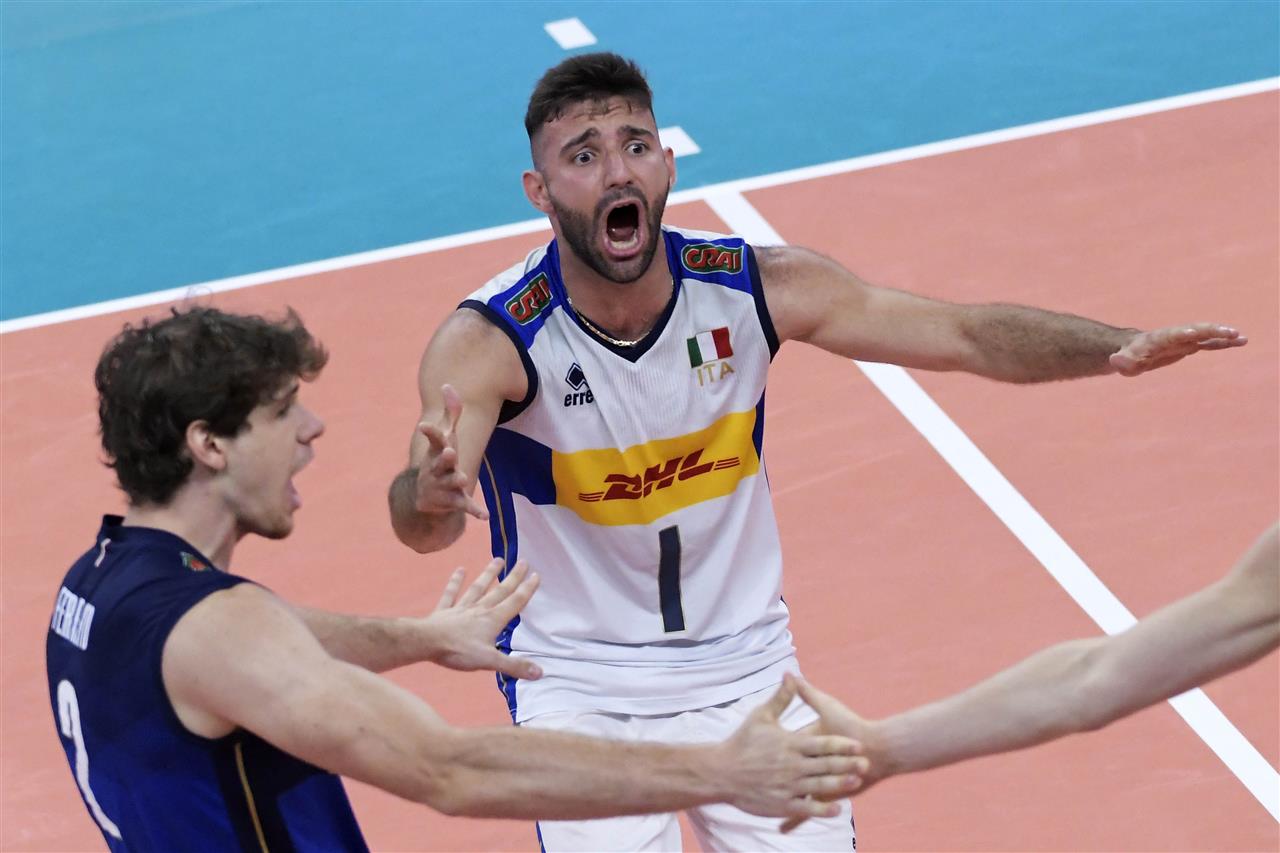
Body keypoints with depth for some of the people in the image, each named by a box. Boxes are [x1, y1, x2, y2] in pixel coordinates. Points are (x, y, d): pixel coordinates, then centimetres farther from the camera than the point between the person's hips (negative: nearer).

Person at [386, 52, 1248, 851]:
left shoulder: (755, 287, -12)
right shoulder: (489, 341, -22)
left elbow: (966, 334, -9)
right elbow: (423, 526, -38)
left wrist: (1118, 348, -25)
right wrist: (429, 494, -63)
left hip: (747, 668, 3)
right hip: (581, 692, -3)